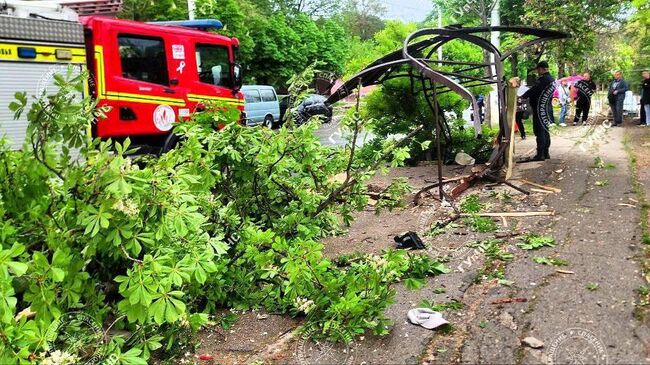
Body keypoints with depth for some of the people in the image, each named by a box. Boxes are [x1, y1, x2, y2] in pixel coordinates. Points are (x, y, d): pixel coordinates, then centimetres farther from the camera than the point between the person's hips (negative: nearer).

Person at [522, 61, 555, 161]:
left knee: (540, 131, -7)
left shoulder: (543, 79, -16)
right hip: (547, 108, 9)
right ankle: (546, 153, 20)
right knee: (545, 131, 14)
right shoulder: (551, 79, 14)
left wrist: (522, 97, -5)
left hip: (540, 109, -9)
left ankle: (540, 154, -7)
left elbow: (533, 90, -17)